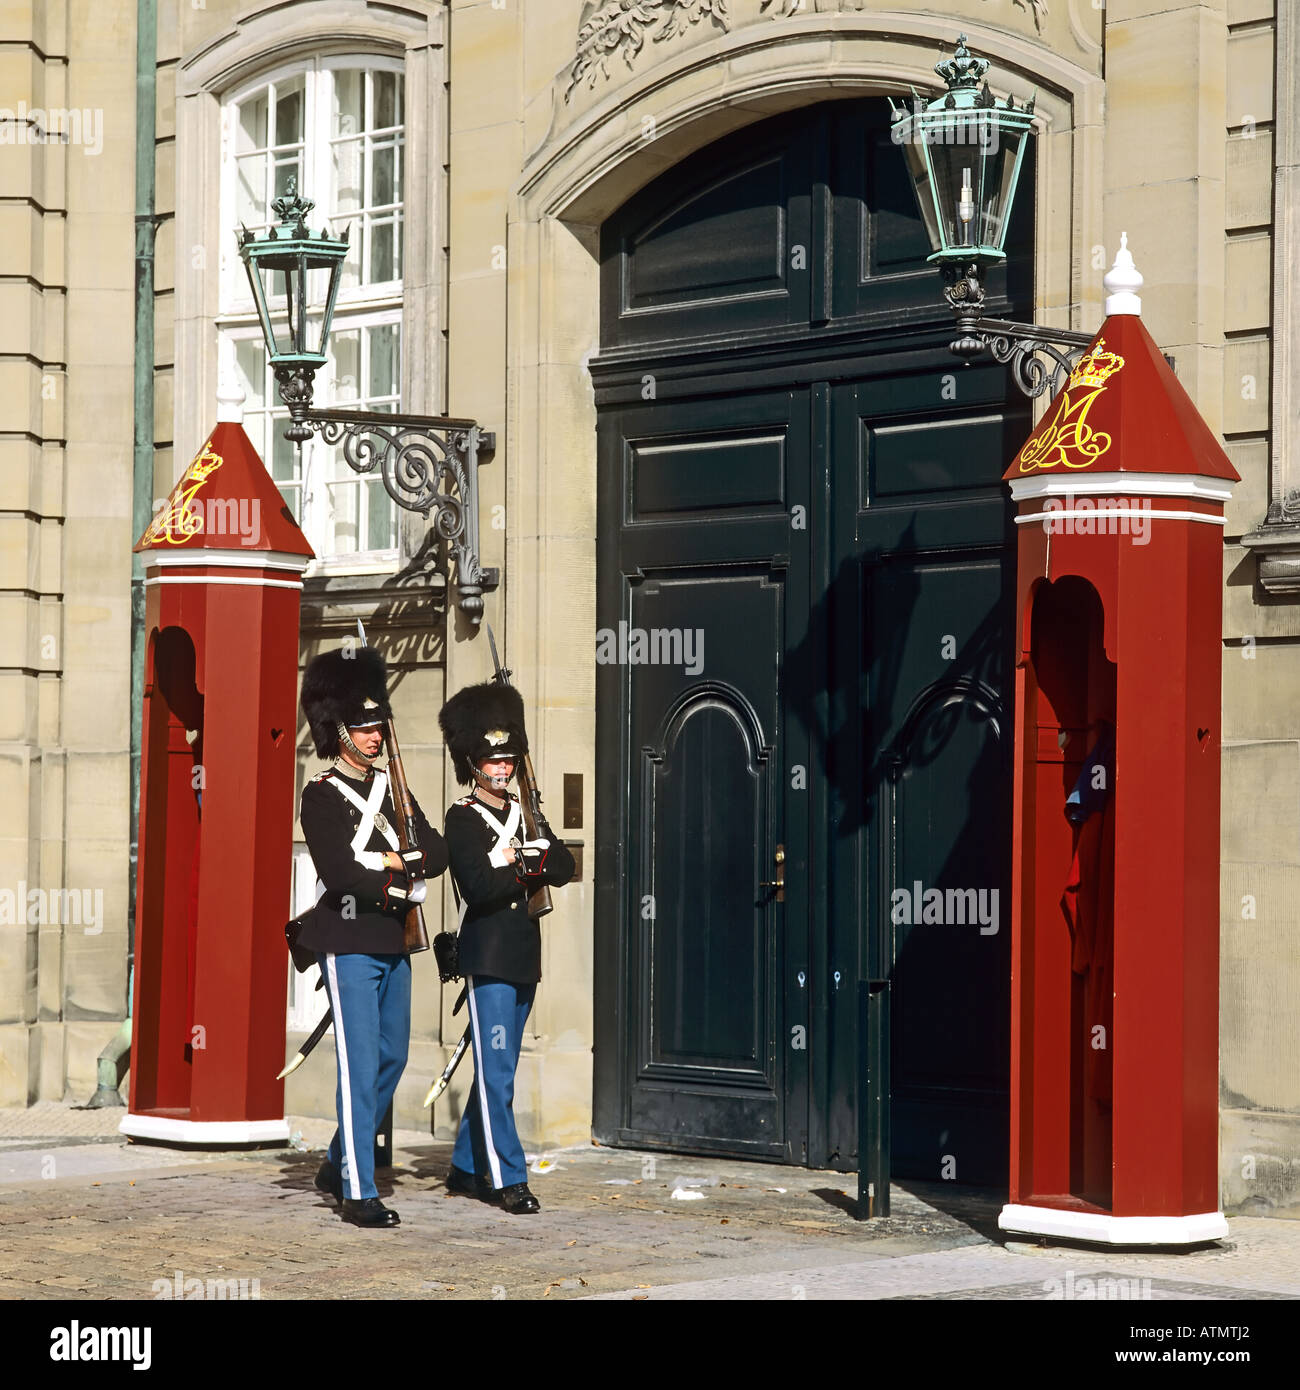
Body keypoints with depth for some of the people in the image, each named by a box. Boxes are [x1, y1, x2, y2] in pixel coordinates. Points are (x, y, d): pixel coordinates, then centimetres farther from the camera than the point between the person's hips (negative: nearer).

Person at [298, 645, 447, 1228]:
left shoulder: (390, 789, 15)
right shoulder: (321, 796, -7)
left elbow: (437, 853, 7)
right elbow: (338, 872, -19)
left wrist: (392, 861, -11)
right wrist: (403, 886, -13)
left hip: (393, 944, 8)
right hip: (350, 944, -8)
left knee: (392, 1057, 14)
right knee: (360, 1066, -8)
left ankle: (337, 1164, 29)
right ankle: (358, 1193, -4)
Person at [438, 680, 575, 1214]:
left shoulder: (525, 813, 15)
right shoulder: (463, 819, -6)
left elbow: (564, 868, 3)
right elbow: (478, 886, -19)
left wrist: (522, 858, -13)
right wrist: (526, 867, -9)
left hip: (523, 956, 7)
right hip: (487, 956, -7)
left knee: (498, 1070, 13)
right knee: (496, 1073, -7)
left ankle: (466, 1168, 22)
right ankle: (509, 1179, -6)